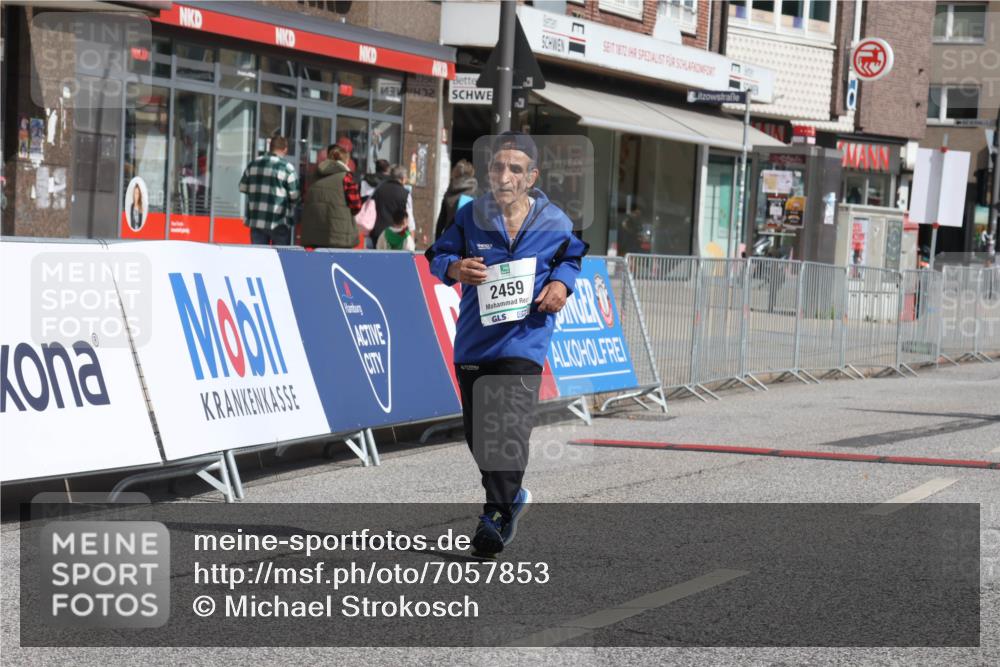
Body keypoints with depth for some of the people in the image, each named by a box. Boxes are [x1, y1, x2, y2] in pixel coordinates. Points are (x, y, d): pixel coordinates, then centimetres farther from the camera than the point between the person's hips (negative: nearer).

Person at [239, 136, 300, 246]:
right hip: (279, 222, -4)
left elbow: (243, 187, 12)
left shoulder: (253, 164, 7)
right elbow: (294, 195, -8)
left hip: (256, 220, 4)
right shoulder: (287, 168, -9)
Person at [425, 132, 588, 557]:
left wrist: (561, 282, -2)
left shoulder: (554, 224, -1)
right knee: (477, 433, 9)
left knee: (509, 429, -18)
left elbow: (573, 255, 18)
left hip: (523, 341, -3)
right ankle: (512, 495, 35)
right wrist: (455, 268, -17)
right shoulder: (470, 217, -2)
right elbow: (437, 255, 6)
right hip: (473, 342, 3)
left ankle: (497, 516, -11)